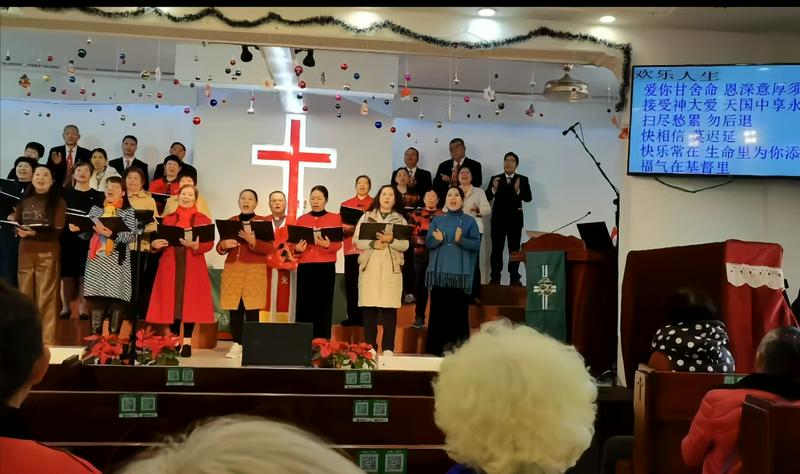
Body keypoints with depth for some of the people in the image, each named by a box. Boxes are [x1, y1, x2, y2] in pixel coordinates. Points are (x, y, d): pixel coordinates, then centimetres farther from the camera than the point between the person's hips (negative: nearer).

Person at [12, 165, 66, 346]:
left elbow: (57, 231, -8)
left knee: (46, 298, -3)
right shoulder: (24, 201, 13)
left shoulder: (58, 202, -1)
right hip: (25, 252, 4)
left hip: (48, 253, -4)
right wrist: (18, 230, -10)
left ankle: (47, 341, 1)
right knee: (25, 297, 9)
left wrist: (35, 233, -22)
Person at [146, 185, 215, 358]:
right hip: (170, 265, 2)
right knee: (171, 302, 2)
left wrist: (195, 245, -21)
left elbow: (209, 244, -4)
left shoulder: (203, 219, 5)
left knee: (190, 302, -3)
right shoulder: (168, 218, 13)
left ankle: (187, 342, 3)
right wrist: (154, 244, -13)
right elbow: (160, 240, 8)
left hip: (193, 267, -2)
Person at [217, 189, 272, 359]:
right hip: (232, 270, 3)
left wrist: (252, 241, -22)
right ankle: (237, 344, 10)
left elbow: (269, 248, -7)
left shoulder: (263, 222, 2)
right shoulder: (230, 222, 13)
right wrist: (223, 245, -8)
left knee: (252, 309, -6)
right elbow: (220, 248, 15)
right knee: (234, 309, 2)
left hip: (255, 271, -3)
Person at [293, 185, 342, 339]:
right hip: (304, 267, 2)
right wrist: (297, 248, -11)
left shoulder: (335, 218, 7)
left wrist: (327, 245, -23)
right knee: (303, 305, -1)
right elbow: (294, 244, 12)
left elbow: (338, 245, -2)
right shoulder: (301, 219, 14)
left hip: (326, 267, -2)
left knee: (323, 306, -3)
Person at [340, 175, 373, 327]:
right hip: (351, 248, 3)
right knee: (350, 282, 2)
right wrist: (348, 228, -12)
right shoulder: (346, 204, 15)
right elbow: (340, 225, 8)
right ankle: (353, 316, 9)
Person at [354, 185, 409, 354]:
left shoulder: (400, 219, 11)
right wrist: (373, 243, -14)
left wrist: (391, 240, -18)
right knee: (368, 306, -3)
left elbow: (405, 245, 0)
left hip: (392, 267, 0)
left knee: (389, 307, -3)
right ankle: (370, 346, 3)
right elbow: (357, 240, 3)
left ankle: (388, 347, 2)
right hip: (369, 266, 0)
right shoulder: (366, 216, 11)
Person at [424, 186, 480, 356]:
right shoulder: (437, 220, 13)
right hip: (439, 271, 2)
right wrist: (438, 239, -16)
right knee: (438, 310, 1)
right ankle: (435, 350, 7)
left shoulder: (470, 221, 6)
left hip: (460, 272, -2)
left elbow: (476, 244, -3)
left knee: (458, 311, -3)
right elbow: (428, 243, 6)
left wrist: (460, 240, -21)